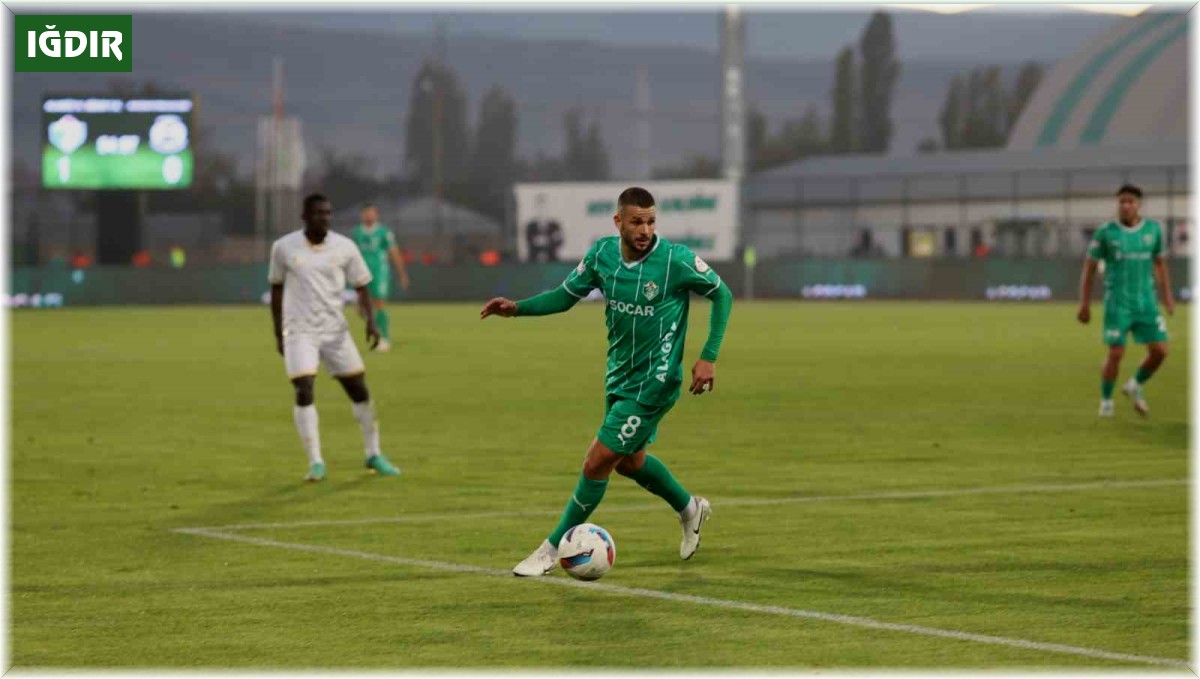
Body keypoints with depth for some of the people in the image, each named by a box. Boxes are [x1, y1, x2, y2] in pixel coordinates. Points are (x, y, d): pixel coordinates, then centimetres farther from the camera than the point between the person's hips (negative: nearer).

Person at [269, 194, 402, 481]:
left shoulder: (344, 247, -3)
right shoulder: (284, 247, -5)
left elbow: (361, 285, 3)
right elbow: (276, 288, 7)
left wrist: (370, 320, -13)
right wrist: (278, 334, 7)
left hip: (335, 330, 2)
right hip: (299, 331, -2)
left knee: (359, 389, 5)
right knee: (304, 392, -16)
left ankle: (374, 454, 21)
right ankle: (315, 462, -10)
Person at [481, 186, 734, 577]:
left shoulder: (676, 260, -20)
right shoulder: (602, 254, -6)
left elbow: (722, 295, -6)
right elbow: (565, 296, 6)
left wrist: (708, 357, -12)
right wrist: (516, 308, -10)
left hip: (653, 381, -7)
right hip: (619, 374, 7)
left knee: (597, 463, -8)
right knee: (628, 460, 23)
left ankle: (552, 550, 6)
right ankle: (689, 509, 49)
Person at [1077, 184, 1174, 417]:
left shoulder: (1153, 229, 5)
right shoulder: (1105, 232, -5)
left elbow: (1159, 262, 18)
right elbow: (1089, 267, 1)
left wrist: (1167, 295, 14)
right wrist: (1084, 304, 0)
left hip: (1146, 302, 4)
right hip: (1117, 304, -4)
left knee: (1159, 351, -3)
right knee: (1116, 353, -10)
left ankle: (1135, 386, 24)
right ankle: (1106, 400, 13)